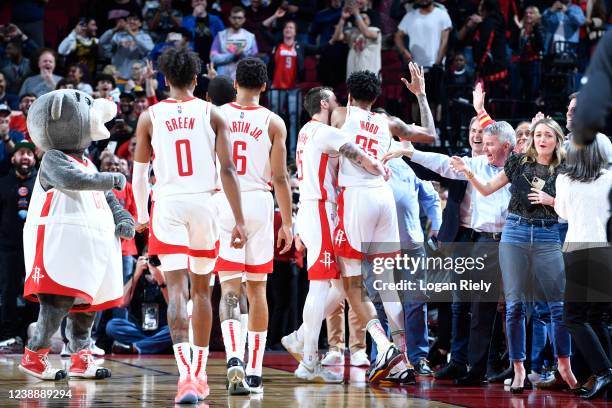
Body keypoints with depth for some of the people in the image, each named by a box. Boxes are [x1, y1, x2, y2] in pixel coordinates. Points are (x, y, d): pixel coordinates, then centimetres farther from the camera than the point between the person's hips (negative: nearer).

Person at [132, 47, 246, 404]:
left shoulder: (150, 117, 5)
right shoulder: (212, 114, 4)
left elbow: (139, 173, 12)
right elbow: (227, 170, -2)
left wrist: (141, 215, 27)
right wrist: (239, 221, 0)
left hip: (168, 205, -1)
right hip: (204, 204, 1)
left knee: (177, 288, -8)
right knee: (201, 289, 15)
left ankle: (186, 374, -26)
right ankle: (200, 374, 22)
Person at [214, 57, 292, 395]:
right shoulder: (273, 122, 1)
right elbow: (280, 178, -1)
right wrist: (287, 223, 5)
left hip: (222, 203, 0)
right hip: (259, 203, 0)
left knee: (229, 289, 0)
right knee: (257, 289, 10)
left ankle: (233, 357, -24)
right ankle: (254, 373, 12)